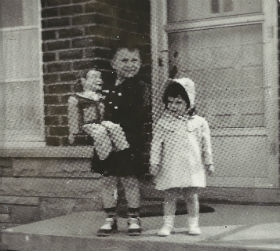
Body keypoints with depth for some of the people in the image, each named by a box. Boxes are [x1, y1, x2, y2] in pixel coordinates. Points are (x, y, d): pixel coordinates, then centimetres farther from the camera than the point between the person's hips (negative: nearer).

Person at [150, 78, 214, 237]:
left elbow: (205, 144, 8)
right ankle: (168, 224, 11)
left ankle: (193, 224, 19)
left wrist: (209, 162, 9)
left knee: (191, 196, 7)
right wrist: (154, 163, -4)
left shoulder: (199, 122, 3)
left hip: (191, 166, 0)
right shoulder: (164, 122, 1)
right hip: (170, 167, 0)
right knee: (170, 196, 3)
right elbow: (156, 144, 0)